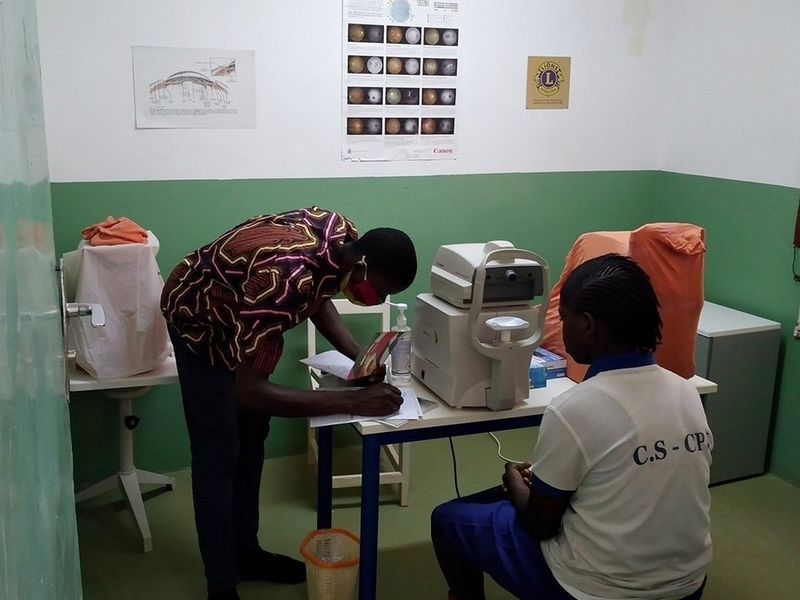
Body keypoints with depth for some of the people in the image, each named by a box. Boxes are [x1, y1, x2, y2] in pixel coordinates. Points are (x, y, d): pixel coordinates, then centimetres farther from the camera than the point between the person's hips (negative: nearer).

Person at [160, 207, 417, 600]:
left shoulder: (344, 236, -19)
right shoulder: (285, 278, -43)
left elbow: (318, 297, 2)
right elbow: (250, 390, -42)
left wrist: (358, 356, -12)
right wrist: (353, 401, -41)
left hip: (242, 313, 8)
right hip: (200, 319, -8)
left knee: (251, 439, 14)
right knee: (219, 453, -4)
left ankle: (245, 552, 29)